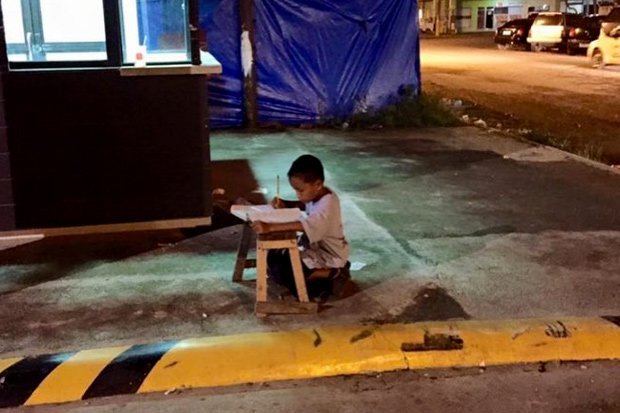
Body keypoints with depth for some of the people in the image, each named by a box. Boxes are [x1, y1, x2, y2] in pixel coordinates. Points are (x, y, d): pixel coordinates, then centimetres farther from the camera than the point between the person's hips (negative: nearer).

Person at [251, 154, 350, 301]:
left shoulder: (328, 204, -30)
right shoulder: (316, 194, -4)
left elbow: (306, 224, -47)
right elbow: (304, 205, 19)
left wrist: (270, 227, -56)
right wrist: (285, 204, -4)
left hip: (328, 254, -10)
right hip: (314, 245, 10)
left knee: (281, 270, -21)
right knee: (274, 256, 7)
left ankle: (333, 274, -11)